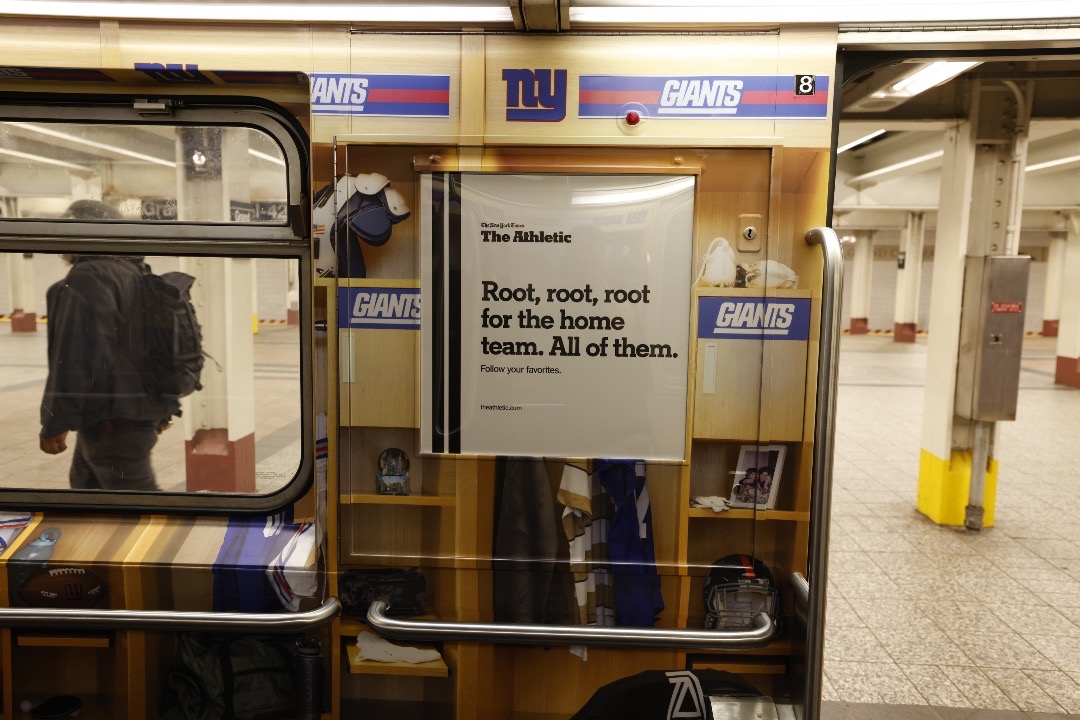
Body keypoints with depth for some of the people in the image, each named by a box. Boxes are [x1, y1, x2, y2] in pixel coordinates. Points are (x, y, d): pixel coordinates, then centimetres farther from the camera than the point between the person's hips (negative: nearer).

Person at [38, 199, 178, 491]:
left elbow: (77, 356, -23)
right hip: (139, 406, 10)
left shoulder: (88, 276, -15)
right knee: (85, 482, 24)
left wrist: (55, 422, -19)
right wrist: (164, 406, 22)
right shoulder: (133, 274, 14)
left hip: (113, 421, -10)